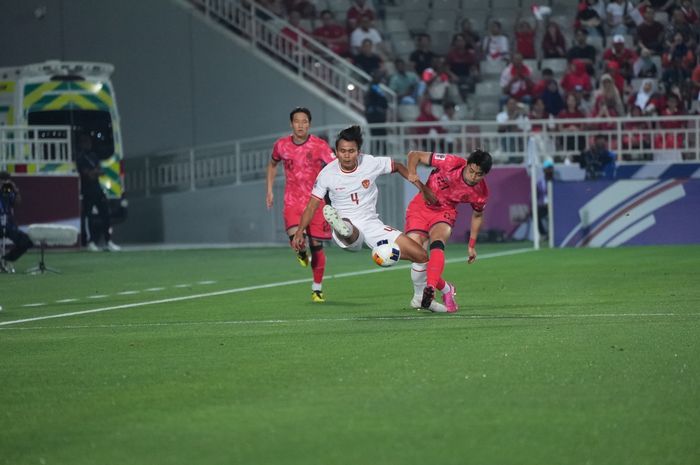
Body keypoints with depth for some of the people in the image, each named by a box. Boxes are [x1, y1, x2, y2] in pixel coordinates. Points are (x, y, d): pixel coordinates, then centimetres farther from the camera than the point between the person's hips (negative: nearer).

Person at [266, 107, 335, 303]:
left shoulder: (319, 145, -8)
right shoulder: (281, 145, 0)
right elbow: (272, 164, 20)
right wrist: (269, 190, 14)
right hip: (293, 200, 1)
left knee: (316, 245, 1)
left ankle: (317, 288, 17)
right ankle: (302, 253, 17)